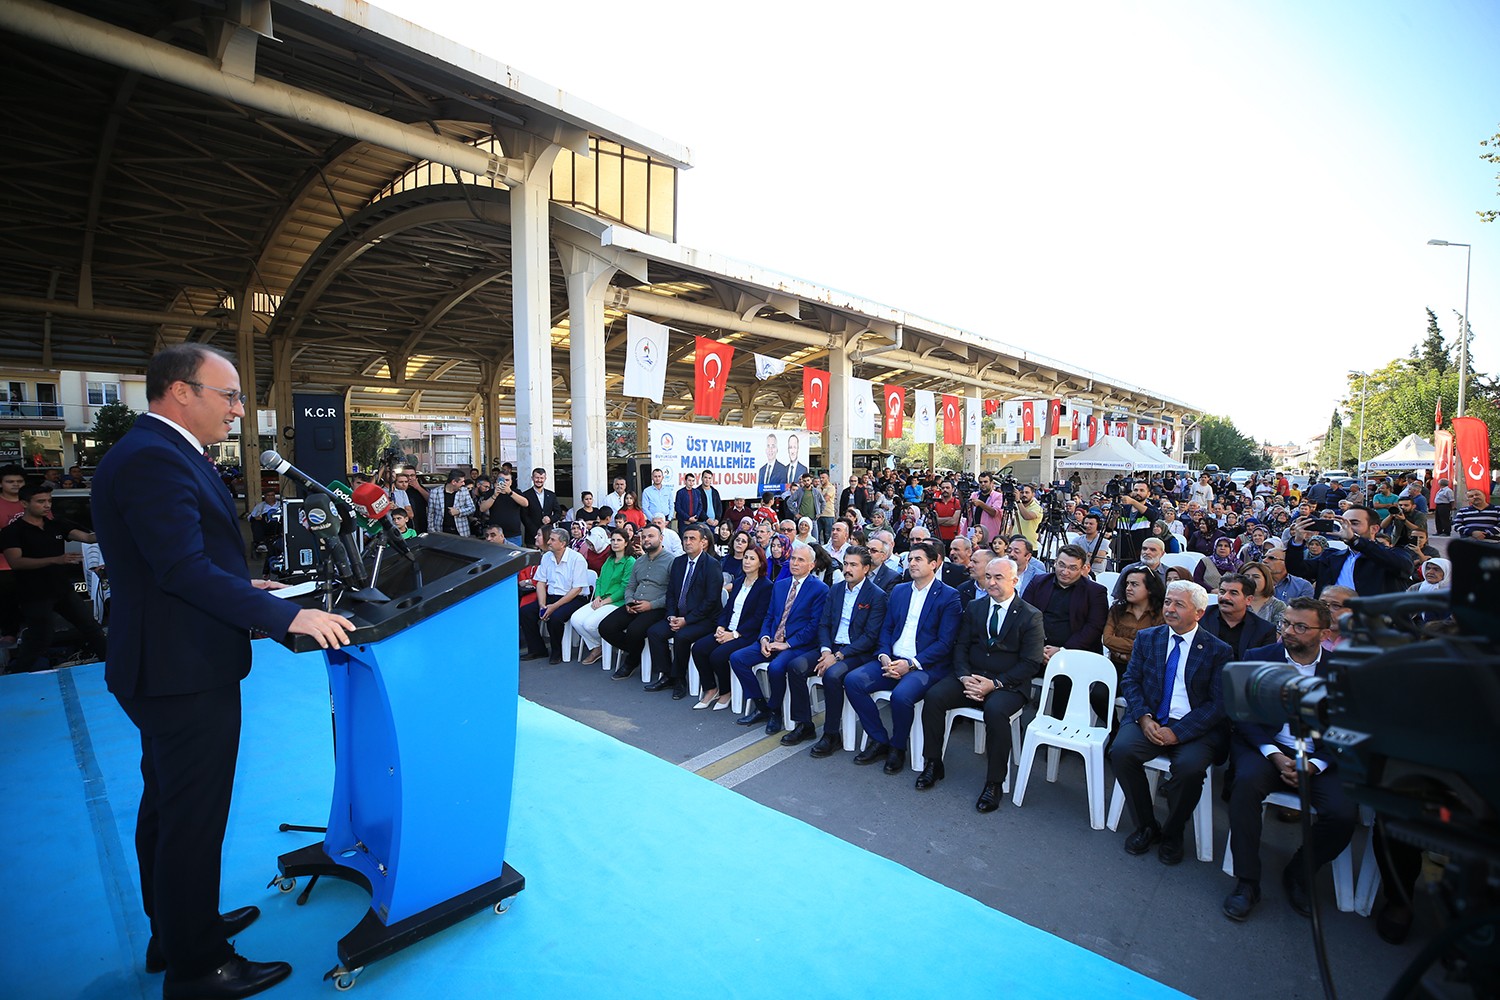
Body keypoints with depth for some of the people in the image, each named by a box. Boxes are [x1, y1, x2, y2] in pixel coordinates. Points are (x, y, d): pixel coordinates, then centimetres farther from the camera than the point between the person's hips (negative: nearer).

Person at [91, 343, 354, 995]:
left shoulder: (152, 452, 12)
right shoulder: (153, 459, -21)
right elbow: (186, 569, -29)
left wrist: (243, 587, 17)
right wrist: (290, 616, -29)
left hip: (163, 670, 11)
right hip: (186, 674, -11)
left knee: (166, 810, 22)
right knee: (194, 821, 3)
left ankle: (175, 932, 41)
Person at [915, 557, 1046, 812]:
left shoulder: (1031, 616, -2)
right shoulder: (974, 608, 11)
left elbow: (1031, 663, -8)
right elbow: (960, 646, 9)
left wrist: (995, 683, -18)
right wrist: (964, 676, -11)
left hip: (1008, 685, -4)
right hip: (971, 677, 4)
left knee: (995, 710, -35)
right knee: (933, 696, -21)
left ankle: (994, 783, -18)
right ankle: (933, 764, -5)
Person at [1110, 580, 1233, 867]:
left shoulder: (1219, 651, 0)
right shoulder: (1146, 638, 9)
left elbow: (1219, 703, -6)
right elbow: (1129, 680, 7)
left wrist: (1178, 732, -17)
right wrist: (1143, 717, -12)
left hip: (1196, 728, -2)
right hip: (1150, 721, 2)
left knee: (1190, 767, -32)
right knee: (1121, 750, -26)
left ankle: (1172, 833, -1)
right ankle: (1145, 826, -1)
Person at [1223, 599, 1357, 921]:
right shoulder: (1258, 658, 2)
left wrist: (1314, 765, -14)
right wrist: (1275, 756, -16)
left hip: (1318, 757, 2)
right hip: (1266, 747, -1)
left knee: (1343, 813, -25)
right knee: (1247, 782, -32)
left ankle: (1298, 874, 6)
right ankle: (1246, 882, -18)